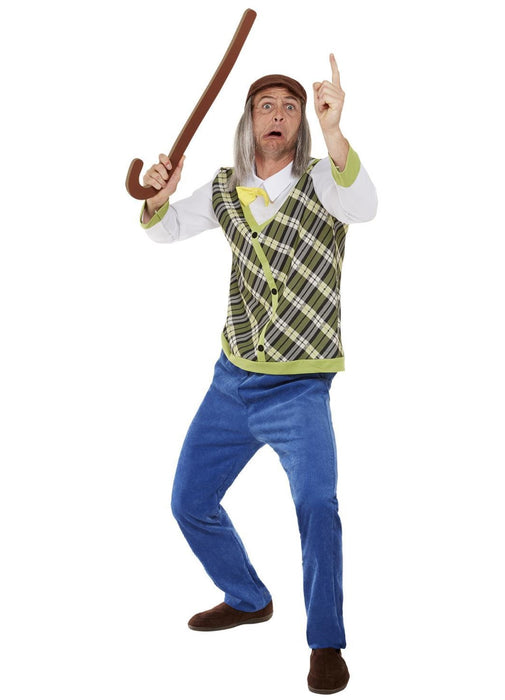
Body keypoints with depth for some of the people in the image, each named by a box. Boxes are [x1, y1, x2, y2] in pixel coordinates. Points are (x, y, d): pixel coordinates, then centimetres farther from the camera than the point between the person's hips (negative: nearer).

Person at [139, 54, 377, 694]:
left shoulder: (320, 181, -11)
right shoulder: (226, 189, 5)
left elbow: (363, 206, -33)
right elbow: (164, 231, 15)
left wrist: (333, 131, -49)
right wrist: (158, 196, -8)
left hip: (298, 388, -6)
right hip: (232, 379, 6)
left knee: (317, 503, -25)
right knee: (190, 502, 13)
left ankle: (326, 643, -5)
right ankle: (248, 599, 37)